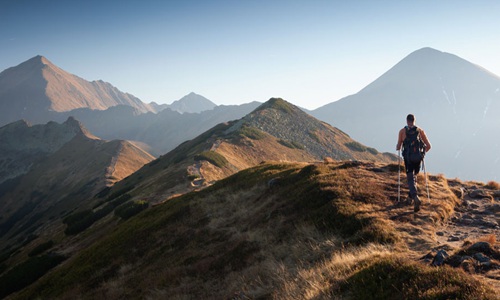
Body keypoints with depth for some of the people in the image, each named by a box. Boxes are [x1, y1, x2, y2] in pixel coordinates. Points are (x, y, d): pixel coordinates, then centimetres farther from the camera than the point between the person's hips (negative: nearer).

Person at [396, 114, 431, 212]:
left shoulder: (402, 131, 2)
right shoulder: (420, 131, 9)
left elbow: (398, 147, 1)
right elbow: (428, 146, 7)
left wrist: (397, 148, 25)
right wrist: (423, 152, 26)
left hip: (408, 158, -3)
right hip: (418, 158, 3)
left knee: (411, 178, -4)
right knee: (414, 176, 22)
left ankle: (415, 198, -26)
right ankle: (410, 198, 27)